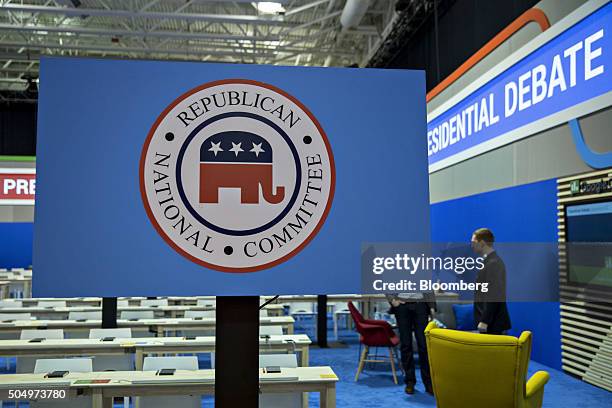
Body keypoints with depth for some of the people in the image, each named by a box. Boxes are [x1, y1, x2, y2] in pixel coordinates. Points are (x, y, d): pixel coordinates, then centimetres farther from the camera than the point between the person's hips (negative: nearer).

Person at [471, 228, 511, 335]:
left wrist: (484, 321, -21)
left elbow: (493, 296, -22)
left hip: (492, 323, -9)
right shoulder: (490, 260, 13)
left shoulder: (493, 263, -17)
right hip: (491, 321, 9)